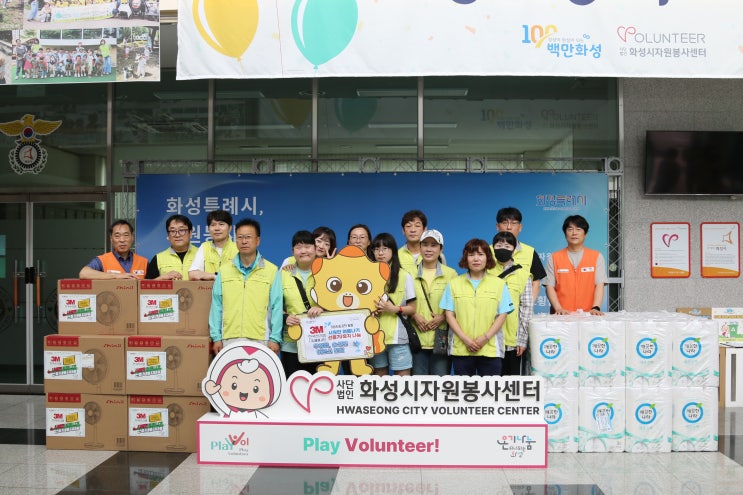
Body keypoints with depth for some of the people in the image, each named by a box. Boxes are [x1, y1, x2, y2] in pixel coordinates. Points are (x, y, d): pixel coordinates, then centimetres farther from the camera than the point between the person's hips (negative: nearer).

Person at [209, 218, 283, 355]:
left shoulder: (272, 270, 3)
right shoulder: (224, 270, 10)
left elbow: (276, 306, 1)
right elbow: (217, 305, 9)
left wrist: (275, 339, -4)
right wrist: (216, 337, 4)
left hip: (260, 340, -2)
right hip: (229, 339, 2)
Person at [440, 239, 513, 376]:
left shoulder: (499, 284, 7)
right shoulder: (454, 284, 9)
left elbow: (502, 315, 3)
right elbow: (449, 315, 4)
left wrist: (486, 337, -10)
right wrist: (465, 339, -8)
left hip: (491, 349, -1)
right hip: (461, 349, 1)